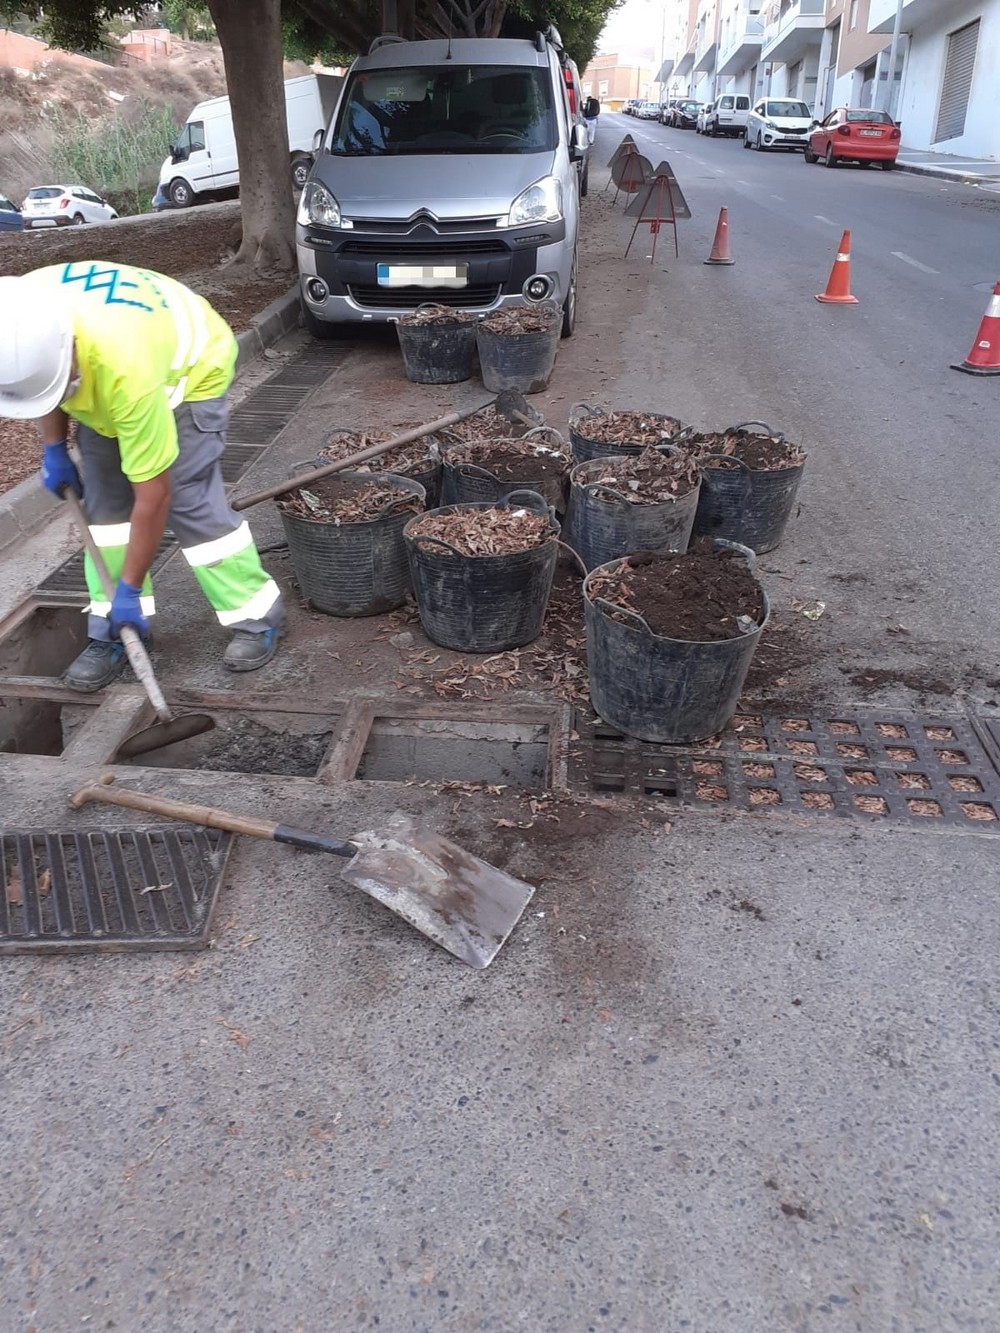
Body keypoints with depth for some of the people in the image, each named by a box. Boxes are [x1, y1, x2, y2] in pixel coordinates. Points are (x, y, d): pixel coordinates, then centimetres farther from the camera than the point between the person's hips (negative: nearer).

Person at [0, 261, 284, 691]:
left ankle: (257, 617, -3)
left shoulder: (125, 371, -45)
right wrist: (54, 448, -3)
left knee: (189, 499, -17)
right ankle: (111, 631, 6)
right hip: (95, 375, 6)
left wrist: (130, 588, -29)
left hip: (189, 369, -6)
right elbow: (38, 382, 0)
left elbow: (153, 497, -36)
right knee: (103, 498, -3)